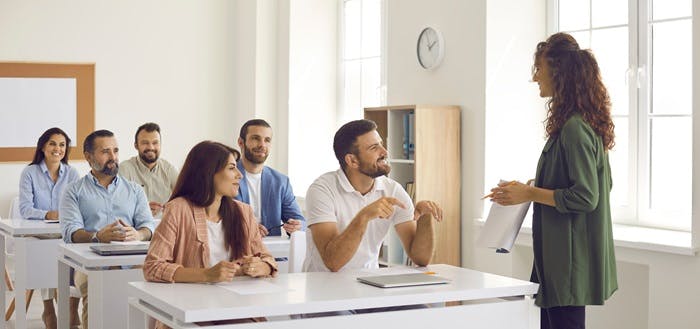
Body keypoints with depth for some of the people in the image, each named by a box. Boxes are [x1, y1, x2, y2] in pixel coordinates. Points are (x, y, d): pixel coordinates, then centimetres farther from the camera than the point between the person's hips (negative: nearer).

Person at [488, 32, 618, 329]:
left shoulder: (574, 128, -19)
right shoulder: (585, 122, 13)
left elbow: (585, 197, -22)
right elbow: (600, 183, 20)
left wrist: (530, 194, -15)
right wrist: (537, 186, 16)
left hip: (570, 259, -10)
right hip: (562, 254, 10)